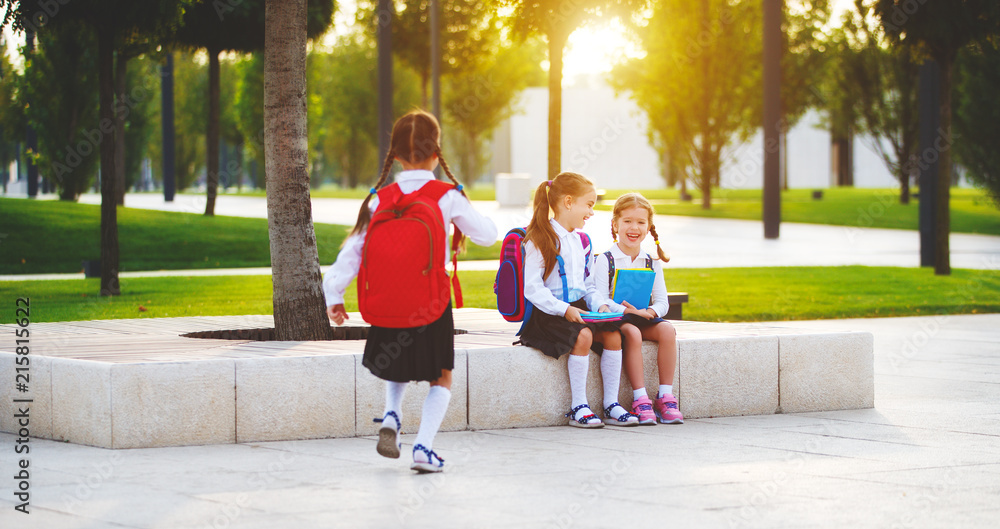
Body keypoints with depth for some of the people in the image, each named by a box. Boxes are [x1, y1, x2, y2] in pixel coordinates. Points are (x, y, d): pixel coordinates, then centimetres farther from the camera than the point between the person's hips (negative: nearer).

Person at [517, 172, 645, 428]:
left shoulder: (582, 242, 17)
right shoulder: (540, 241, -9)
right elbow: (533, 288, -15)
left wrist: (599, 304, 1)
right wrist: (564, 309, -23)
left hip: (580, 308, 7)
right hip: (549, 312, -7)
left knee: (613, 335, -16)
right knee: (583, 336, -31)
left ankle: (611, 404, -10)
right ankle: (578, 407, -23)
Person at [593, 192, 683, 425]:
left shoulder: (652, 263, 10)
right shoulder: (605, 260, -3)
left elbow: (662, 302, 6)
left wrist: (650, 311, -18)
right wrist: (626, 310, -27)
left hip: (645, 319, 4)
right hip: (615, 319, -4)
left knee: (667, 329, -26)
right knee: (632, 333, -35)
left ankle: (666, 396, -21)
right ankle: (640, 399, -32)